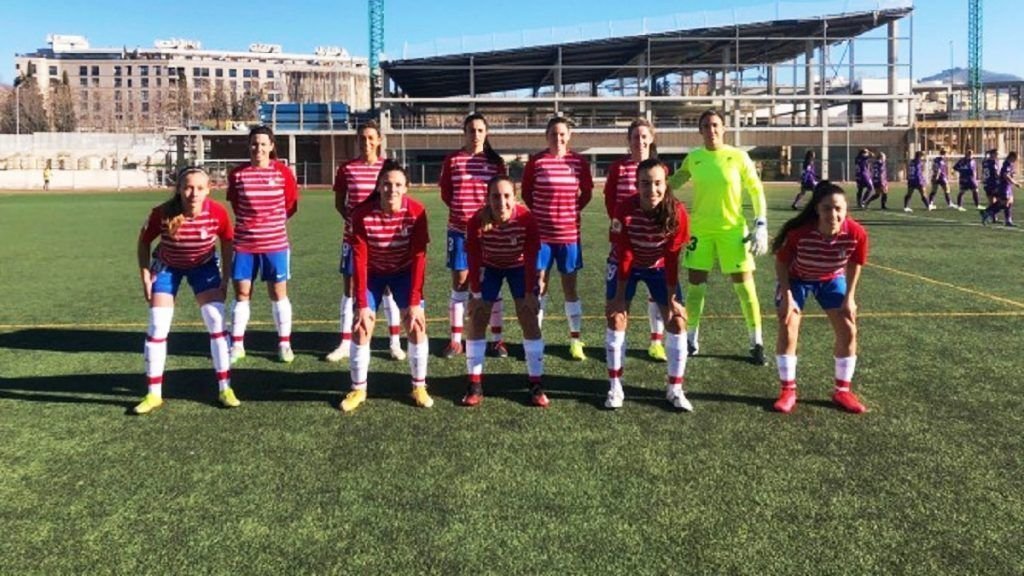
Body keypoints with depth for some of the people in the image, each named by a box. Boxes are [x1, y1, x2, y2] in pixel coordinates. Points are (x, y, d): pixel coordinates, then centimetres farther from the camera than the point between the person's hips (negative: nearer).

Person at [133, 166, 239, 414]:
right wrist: (145, 276, -13)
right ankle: (154, 394, 8)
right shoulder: (162, 214, -30)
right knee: (157, 327, -5)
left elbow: (227, 241, -8)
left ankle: (225, 389, 3)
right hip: (167, 266, 0)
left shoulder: (217, 212, -27)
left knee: (216, 322, -8)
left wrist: (225, 278, -9)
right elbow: (144, 241, -11)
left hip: (204, 266, 1)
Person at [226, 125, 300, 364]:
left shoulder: (283, 172, -4)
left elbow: (291, 205, 5)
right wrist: (250, 220, 7)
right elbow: (235, 204, 12)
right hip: (243, 243, 1)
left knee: (278, 293, 5)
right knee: (241, 294, 7)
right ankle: (237, 345, 17)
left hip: (275, 243, -1)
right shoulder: (237, 174, -2)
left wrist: (272, 221, 6)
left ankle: (284, 344, 16)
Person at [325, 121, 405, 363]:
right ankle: (345, 344, 14)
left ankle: (395, 342, 15)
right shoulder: (346, 169, 1)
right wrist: (351, 220, -10)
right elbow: (339, 203, 7)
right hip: (354, 236, 1)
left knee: (388, 286, 4)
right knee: (349, 287, 4)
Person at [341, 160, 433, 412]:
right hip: (373, 272, 0)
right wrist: (362, 304, -25)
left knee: (416, 326, -10)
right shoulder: (362, 214, -27)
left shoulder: (416, 211, -26)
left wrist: (415, 301, -25)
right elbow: (359, 260, -23)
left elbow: (419, 257, -22)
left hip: (404, 271, 0)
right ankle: (358, 389, 11)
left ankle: (419, 387, 7)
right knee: (361, 329, -6)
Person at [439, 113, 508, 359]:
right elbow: (445, 193, 7)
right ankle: (456, 340, 14)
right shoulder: (452, 160, 4)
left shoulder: (496, 161, 4)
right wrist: (462, 210, -1)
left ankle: (497, 340, 11)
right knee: (460, 283, 5)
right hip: (459, 229, 0)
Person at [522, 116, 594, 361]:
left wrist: (572, 211, 1)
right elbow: (526, 193, 6)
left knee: (570, 286, 7)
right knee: (539, 285, 5)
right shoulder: (536, 161, -3)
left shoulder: (579, 162, 0)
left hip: (569, 233, 1)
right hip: (541, 233, -1)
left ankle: (575, 340, 15)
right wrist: (541, 212, 1)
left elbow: (586, 193, 11)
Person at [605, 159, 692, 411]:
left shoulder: (677, 212, -28)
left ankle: (675, 389, 7)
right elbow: (624, 255, -22)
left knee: (677, 321, -6)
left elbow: (671, 258, -19)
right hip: (626, 265, -1)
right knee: (616, 318, -9)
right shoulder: (625, 210, -30)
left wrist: (672, 299, -16)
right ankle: (615, 386, 4)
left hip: (659, 267, 1)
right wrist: (620, 296, -17)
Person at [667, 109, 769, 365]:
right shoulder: (692, 158, 0)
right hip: (700, 229, 2)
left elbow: (756, 191, -1)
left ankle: (756, 344, 11)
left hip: (733, 229, -2)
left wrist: (761, 225, -8)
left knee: (745, 285, -1)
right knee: (696, 284, 5)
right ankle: (691, 340, 20)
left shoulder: (739, 157, -6)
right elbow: (673, 182, 17)